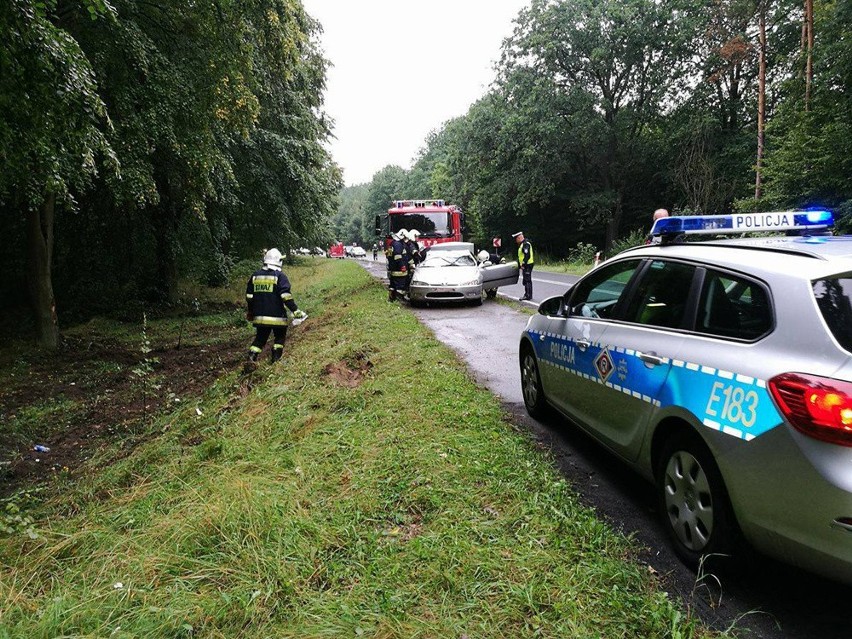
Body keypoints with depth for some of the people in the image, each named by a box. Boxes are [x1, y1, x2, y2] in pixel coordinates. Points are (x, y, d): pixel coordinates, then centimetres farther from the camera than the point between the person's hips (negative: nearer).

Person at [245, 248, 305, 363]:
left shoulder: (255, 276, 7)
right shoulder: (280, 276, -9)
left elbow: (249, 297, 13)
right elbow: (286, 296, -16)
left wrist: (250, 312, 26)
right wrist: (296, 311, -12)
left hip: (260, 316, 4)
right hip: (277, 316, -4)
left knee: (260, 337, 17)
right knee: (280, 336, 13)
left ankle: (252, 355, 1)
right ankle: (276, 357, 3)